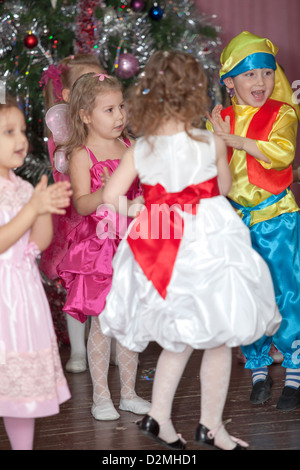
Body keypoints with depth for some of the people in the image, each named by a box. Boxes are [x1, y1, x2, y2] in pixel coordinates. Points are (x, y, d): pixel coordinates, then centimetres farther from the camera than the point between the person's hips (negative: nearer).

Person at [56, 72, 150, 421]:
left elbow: (144, 189, 19)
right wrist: (104, 194, -33)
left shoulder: (130, 147, 8)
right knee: (101, 322, 1)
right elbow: (81, 204, -16)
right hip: (98, 245, -5)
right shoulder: (82, 155, -8)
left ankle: (128, 392, 21)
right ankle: (100, 396, 13)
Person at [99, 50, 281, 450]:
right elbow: (225, 187, 4)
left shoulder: (140, 150, -4)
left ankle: (158, 416, 18)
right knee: (218, 340, 9)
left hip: (164, 249, 4)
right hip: (209, 244, -4)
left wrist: (139, 210, 8)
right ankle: (211, 425, 17)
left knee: (179, 339, 20)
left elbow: (110, 196, -8)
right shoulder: (211, 142, -11)